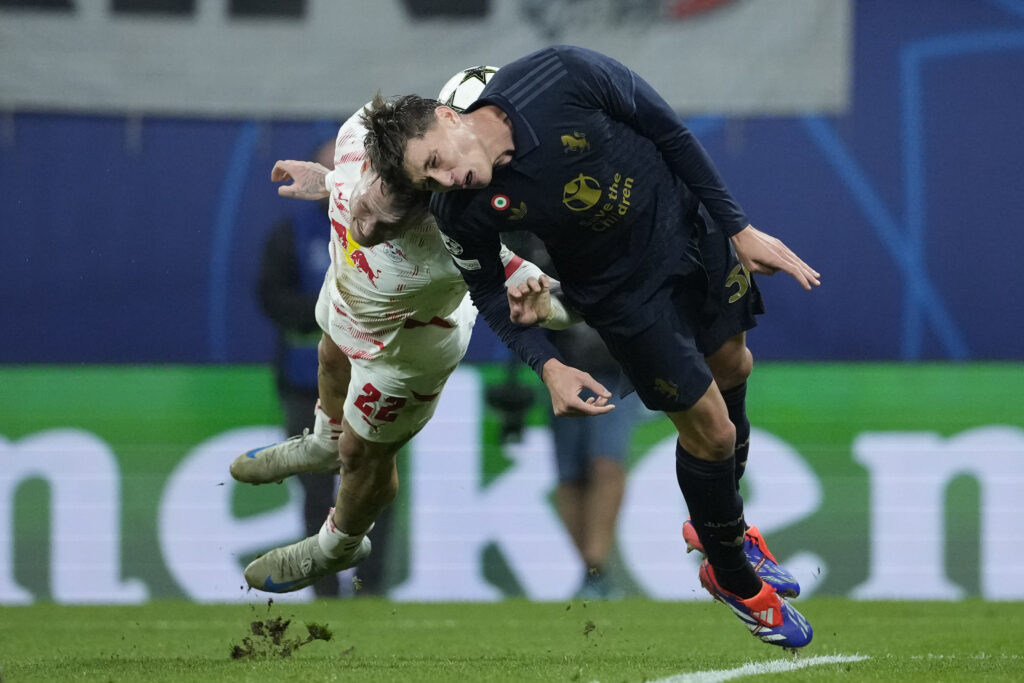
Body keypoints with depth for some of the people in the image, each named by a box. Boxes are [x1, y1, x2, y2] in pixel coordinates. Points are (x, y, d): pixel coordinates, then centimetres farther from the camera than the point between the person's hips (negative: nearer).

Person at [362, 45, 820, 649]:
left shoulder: (560, 77, -32)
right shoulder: (463, 213, -26)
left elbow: (671, 131, -17)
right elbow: (489, 292, -4)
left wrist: (741, 227, -11)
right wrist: (549, 366, -20)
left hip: (693, 228, 2)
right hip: (624, 292, -2)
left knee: (732, 369, 21)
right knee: (710, 430, 1)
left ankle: (724, 525, 49)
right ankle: (732, 577, 28)